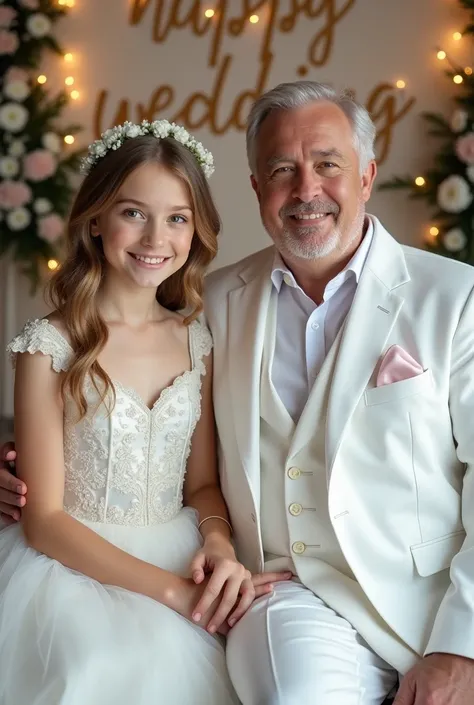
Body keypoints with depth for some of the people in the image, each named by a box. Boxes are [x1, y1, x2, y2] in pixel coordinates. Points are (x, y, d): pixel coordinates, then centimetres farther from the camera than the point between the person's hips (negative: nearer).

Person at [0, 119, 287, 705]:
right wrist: (170, 588, -18)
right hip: (76, 565, -4)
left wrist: (220, 546, -11)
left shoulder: (198, 342, 6)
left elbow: (201, 482, 12)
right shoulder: (49, 346, -7)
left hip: (183, 563, 4)